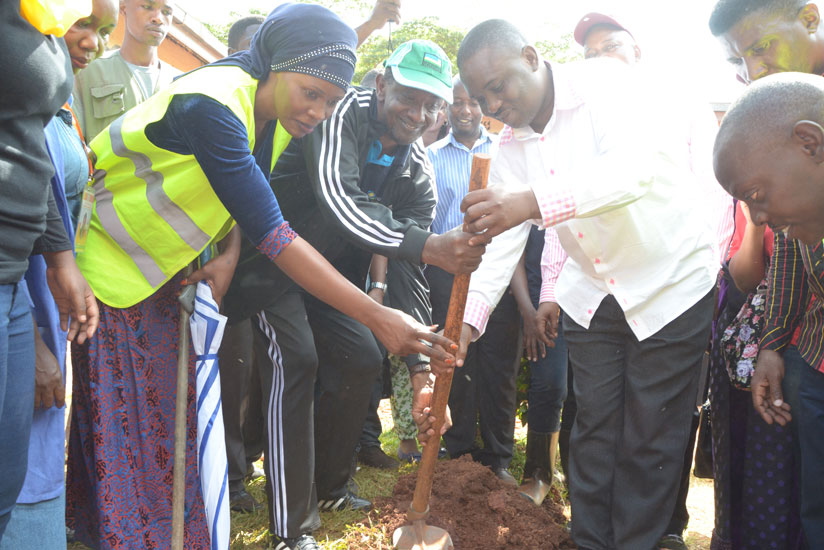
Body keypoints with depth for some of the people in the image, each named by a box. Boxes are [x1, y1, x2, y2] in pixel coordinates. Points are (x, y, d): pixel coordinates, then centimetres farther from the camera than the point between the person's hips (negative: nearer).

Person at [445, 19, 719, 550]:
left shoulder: (609, 82, -18)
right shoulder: (512, 146, 0)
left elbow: (637, 165, -37)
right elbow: (501, 240, -3)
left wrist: (532, 201, -51)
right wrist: (467, 321, -17)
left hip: (672, 283, -5)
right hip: (592, 295, 5)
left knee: (650, 440, 3)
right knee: (594, 426, 10)